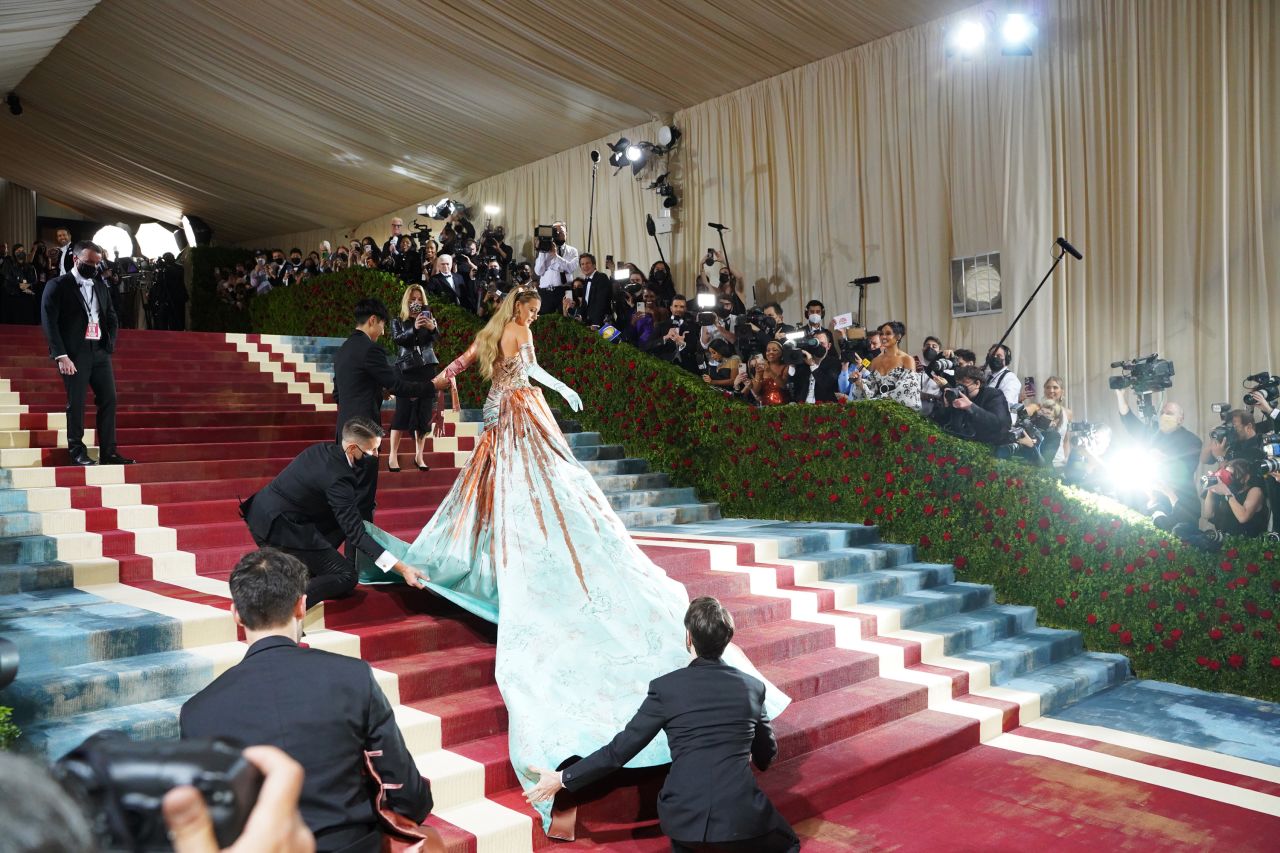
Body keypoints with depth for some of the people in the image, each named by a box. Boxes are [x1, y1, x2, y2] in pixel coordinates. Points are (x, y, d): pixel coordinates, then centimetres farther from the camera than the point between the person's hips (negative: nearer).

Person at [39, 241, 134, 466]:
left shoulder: (101, 285, 15)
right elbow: (49, 322, -7)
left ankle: (108, 452, 7)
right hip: (74, 353, -5)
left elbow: (112, 317, 20)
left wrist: (110, 344, 6)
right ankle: (77, 453, 7)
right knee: (76, 404, -2)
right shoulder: (57, 286, -1)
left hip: (100, 352, 5)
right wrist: (61, 356, -14)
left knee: (109, 400, 2)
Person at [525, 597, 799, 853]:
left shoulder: (666, 687, -4)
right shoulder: (753, 687, 3)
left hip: (684, 819, 1)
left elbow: (621, 748, -1)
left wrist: (563, 779, 10)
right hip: (742, 818, -1)